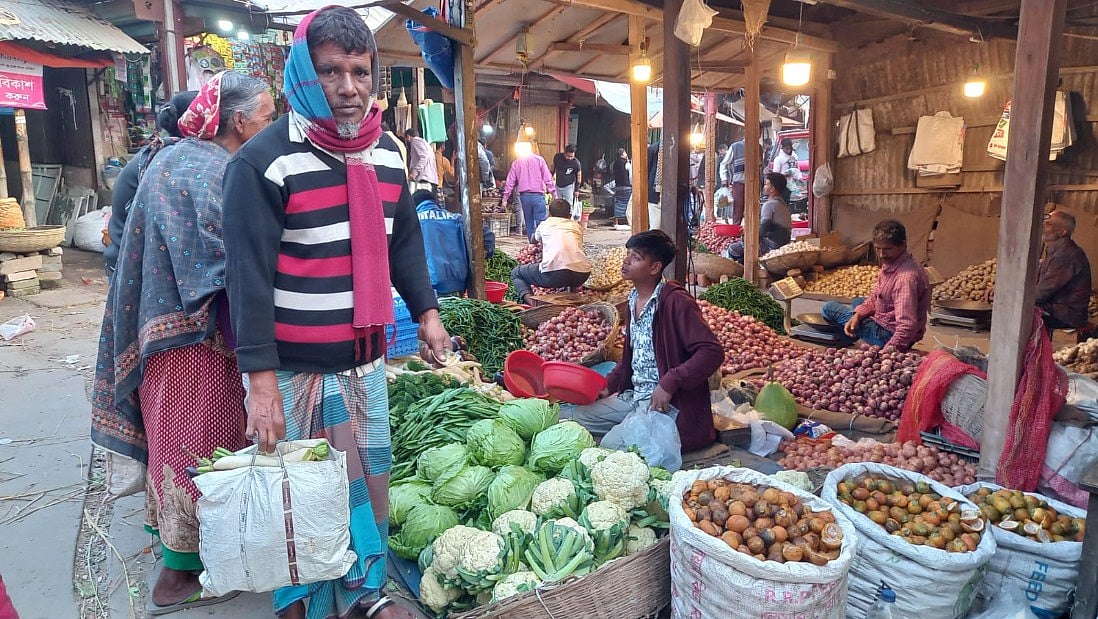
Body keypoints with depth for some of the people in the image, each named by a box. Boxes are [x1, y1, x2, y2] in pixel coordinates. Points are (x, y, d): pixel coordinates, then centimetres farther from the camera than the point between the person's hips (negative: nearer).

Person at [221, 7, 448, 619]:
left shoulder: (387, 152, 5)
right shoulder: (264, 161, -14)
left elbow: (405, 240, 15)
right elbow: (250, 277, -17)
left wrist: (427, 311, 8)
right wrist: (261, 379, -20)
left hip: (366, 361, 6)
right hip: (295, 369, -5)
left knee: (372, 481, 16)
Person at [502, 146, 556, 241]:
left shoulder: (516, 163, 9)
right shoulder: (539, 159, 1)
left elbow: (510, 182, 8)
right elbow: (548, 179, -3)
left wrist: (505, 198, 12)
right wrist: (554, 195, 0)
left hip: (524, 196, 3)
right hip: (538, 194, -3)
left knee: (528, 222, 13)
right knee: (541, 221, -5)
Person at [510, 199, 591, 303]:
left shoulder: (545, 224, 22)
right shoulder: (576, 226, 26)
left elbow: (534, 239, 44)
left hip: (554, 272, -4)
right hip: (582, 274, 4)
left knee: (516, 273, 19)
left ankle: (527, 297, -8)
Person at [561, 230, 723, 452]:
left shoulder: (675, 302, -17)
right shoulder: (634, 300, 10)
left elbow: (712, 351, -23)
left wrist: (670, 382, -28)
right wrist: (608, 386, 8)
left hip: (666, 402, -8)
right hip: (633, 397, 8)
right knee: (566, 416, -1)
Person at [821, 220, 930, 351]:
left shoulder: (906, 277, -32)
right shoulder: (891, 263, -1)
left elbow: (907, 326, -38)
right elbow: (875, 298, 8)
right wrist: (857, 315, -9)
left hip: (889, 335, -10)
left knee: (829, 308, 0)